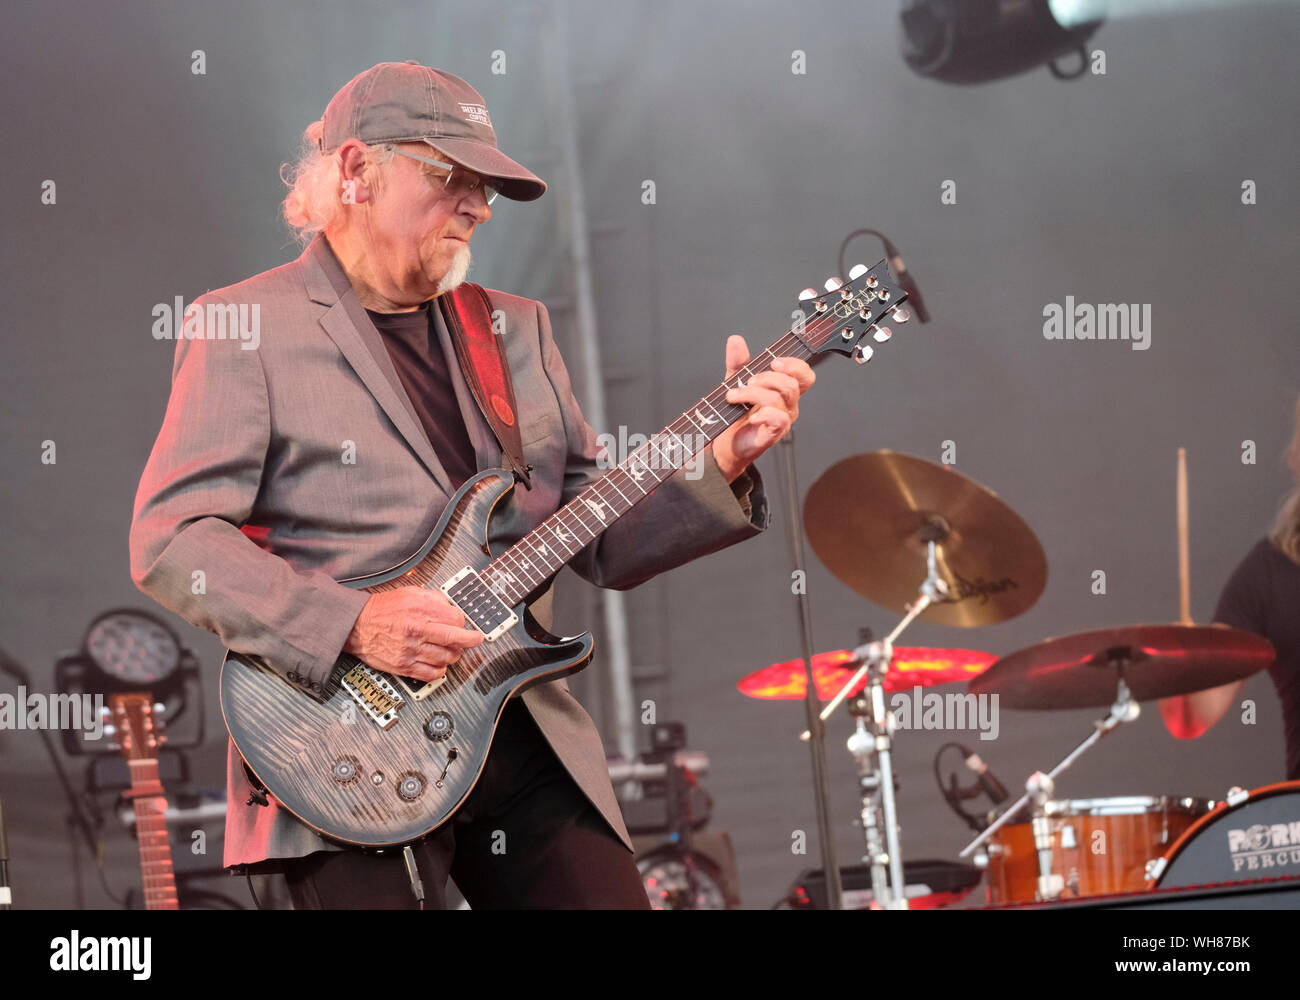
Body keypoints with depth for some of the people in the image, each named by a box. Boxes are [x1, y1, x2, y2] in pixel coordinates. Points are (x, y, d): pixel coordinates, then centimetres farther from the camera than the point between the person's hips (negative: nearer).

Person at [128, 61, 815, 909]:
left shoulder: (517, 329, 18)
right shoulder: (245, 327, -1)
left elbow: (603, 541, 14)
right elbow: (169, 539, -10)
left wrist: (723, 466, -2)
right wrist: (352, 626, -19)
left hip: (530, 740, 6)